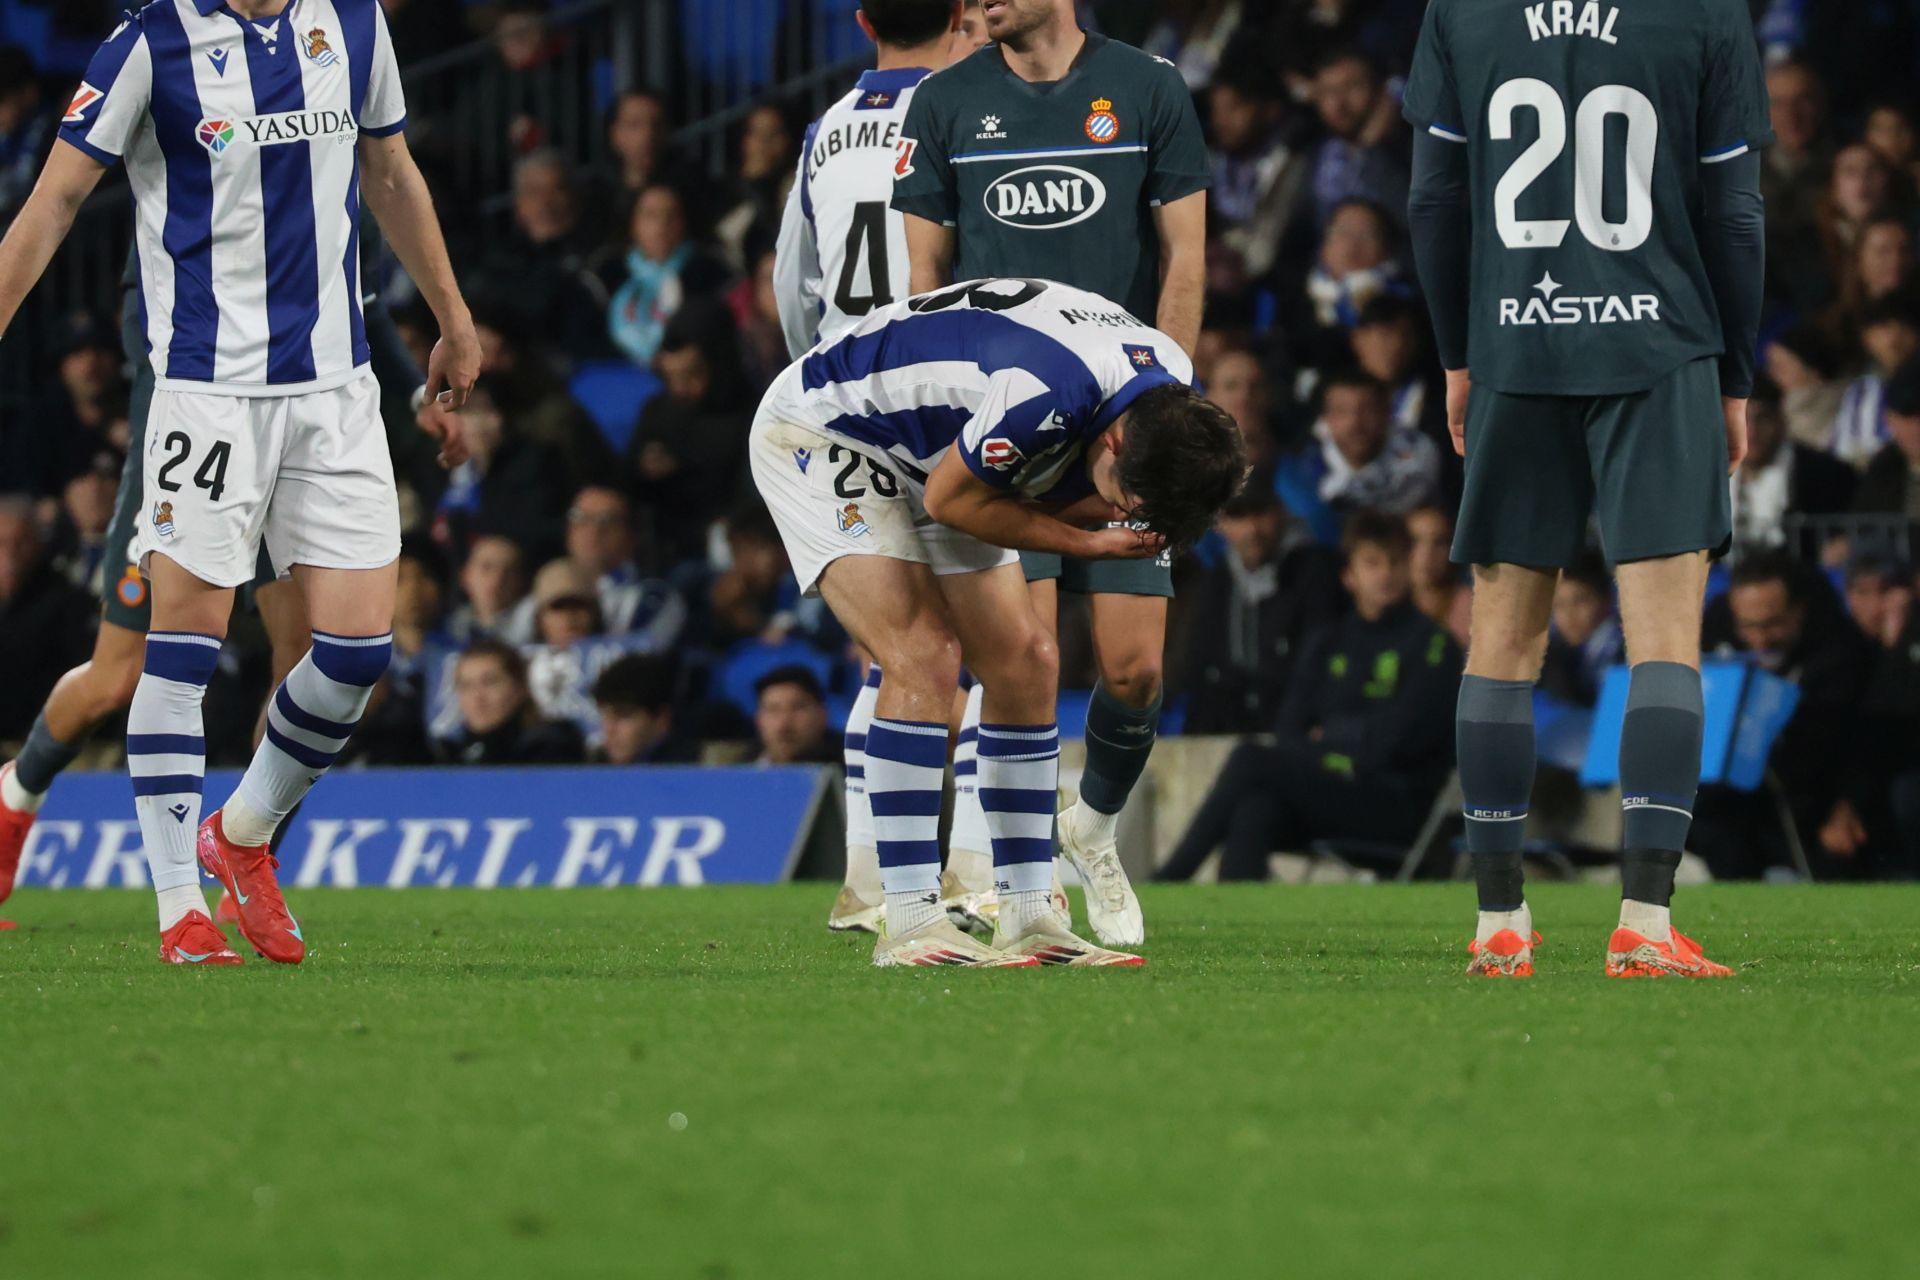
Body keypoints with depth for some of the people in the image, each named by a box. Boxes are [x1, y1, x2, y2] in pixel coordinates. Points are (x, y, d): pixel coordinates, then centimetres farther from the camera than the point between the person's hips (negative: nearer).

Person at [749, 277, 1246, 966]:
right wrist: (1087, 541, -22)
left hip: (919, 458, 9)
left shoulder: (1172, 380, -12)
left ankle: (1028, 918, 5)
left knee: (1026, 661, 1)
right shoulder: (1050, 390, -39)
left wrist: (1110, 509, -22)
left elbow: (1040, 488, -1)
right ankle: (909, 923, -18)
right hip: (815, 435, -9)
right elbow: (949, 497, -23)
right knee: (925, 655, -21)